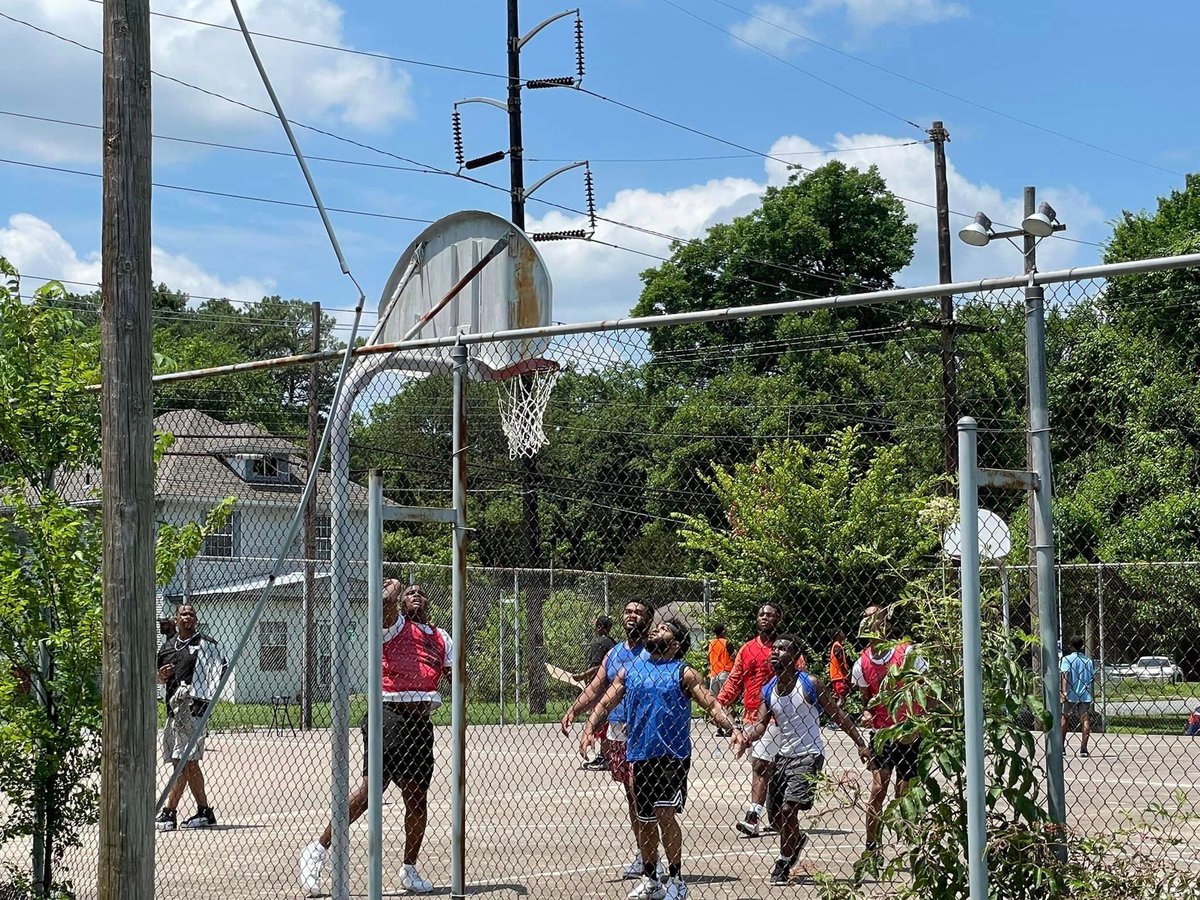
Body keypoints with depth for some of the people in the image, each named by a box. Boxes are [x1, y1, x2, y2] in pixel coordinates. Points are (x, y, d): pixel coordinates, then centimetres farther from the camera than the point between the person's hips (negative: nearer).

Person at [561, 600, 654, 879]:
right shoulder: (614, 653, 16)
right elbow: (595, 689, 17)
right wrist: (573, 710, 3)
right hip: (616, 732, 7)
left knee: (638, 792, -11)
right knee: (631, 795, 10)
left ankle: (643, 856, -8)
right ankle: (643, 854, 17)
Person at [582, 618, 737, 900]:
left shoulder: (683, 673, -1)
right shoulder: (629, 671, 11)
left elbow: (712, 705, -6)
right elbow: (605, 703, 9)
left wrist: (733, 729, -22)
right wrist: (590, 729, -8)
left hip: (672, 755, -4)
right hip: (640, 756, 4)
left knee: (665, 814, -13)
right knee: (645, 821, 11)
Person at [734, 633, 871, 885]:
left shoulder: (810, 684, -14)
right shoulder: (768, 691, 1)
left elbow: (838, 715, -8)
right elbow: (761, 724, -5)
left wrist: (860, 744, -9)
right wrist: (746, 736, -27)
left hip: (808, 756, -6)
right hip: (784, 754, 6)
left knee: (788, 809, -13)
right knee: (775, 810, 12)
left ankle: (783, 864, 4)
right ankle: (797, 839, 44)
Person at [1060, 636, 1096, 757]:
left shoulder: (1066, 659, -1)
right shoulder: (1089, 660, 9)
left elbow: (1065, 675, -13)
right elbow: (1093, 677, 11)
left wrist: (1064, 691, -21)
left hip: (1070, 695, -1)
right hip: (1086, 695, 1)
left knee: (1065, 719, 12)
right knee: (1085, 720, -1)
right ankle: (1083, 748, -11)